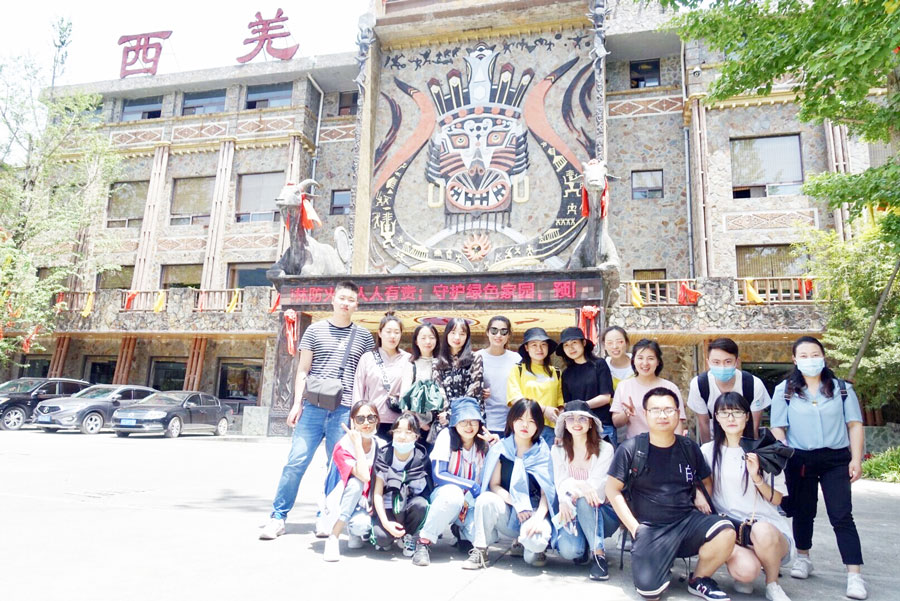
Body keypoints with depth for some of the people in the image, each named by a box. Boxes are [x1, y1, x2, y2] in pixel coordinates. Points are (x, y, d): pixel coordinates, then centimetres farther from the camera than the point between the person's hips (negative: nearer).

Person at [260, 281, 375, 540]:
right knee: (295, 462, -2)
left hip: (345, 411, 1)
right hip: (313, 407, 0)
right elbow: (303, 371, 8)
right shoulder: (315, 330, 8)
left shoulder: (363, 336, 9)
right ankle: (278, 517, 10)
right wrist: (297, 404, 0)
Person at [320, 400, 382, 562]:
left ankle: (357, 534, 9)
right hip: (342, 502, -3)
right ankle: (333, 539, -25)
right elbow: (364, 476, -33)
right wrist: (357, 443, -30)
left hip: (368, 502, 3)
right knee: (355, 482, -34)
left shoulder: (380, 445, -5)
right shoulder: (344, 446, -19)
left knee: (361, 525, -31)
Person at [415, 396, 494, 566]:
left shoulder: (485, 441, -4)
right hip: (445, 496, -3)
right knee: (452, 492, -38)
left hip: (472, 502, 3)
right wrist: (471, 485, -22)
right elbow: (438, 474, -18)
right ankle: (424, 541, -19)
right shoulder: (446, 436, -13)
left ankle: (462, 532, 13)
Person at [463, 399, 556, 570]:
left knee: (533, 539, -33)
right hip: (507, 514, 1)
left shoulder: (543, 453, 0)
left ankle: (534, 549, 6)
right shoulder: (501, 448, 2)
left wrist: (538, 517, -22)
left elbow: (547, 492, -5)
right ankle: (480, 550, -12)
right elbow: (494, 485, -2)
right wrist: (516, 503, -17)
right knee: (485, 499, -31)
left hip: (534, 511, 0)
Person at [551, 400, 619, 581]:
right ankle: (583, 547, 6)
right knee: (568, 550, -28)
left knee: (583, 501, -36)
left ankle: (598, 553, -21)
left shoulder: (605, 449, -4)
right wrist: (581, 485, -32)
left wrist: (573, 487, -33)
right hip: (571, 512, 2)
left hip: (600, 513, -2)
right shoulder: (558, 451, 5)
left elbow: (597, 486, -14)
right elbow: (560, 484, -8)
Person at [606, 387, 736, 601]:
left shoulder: (689, 448, 6)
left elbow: (706, 480, 22)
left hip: (688, 520, 3)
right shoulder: (630, 449, -5)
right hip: (650, 528, -3)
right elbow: (612, 490, -1)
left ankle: (699, 580, 2)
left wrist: (700, 494, -1)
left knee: (726, 533, -27)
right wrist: (634, 527, -8)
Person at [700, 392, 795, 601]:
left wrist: (756, 477, -14)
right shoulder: (708, 451, 3)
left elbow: (776, 499, 1)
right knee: (746, 570, -31)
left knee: (762, 532, -36)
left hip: (768, 527, 1)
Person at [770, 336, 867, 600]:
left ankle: (854, 574, 0)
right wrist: (785, 458, -8)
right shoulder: (784, 390, 0)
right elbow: (778, 428, 0)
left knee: (842, 516, -3)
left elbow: (855, 424, 3)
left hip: (836, 459, 0)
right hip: (800, 459, 0)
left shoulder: (842, 388, 4)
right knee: (803, 512, 13)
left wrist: (856, 459, -3)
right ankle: (803, 558, 31)